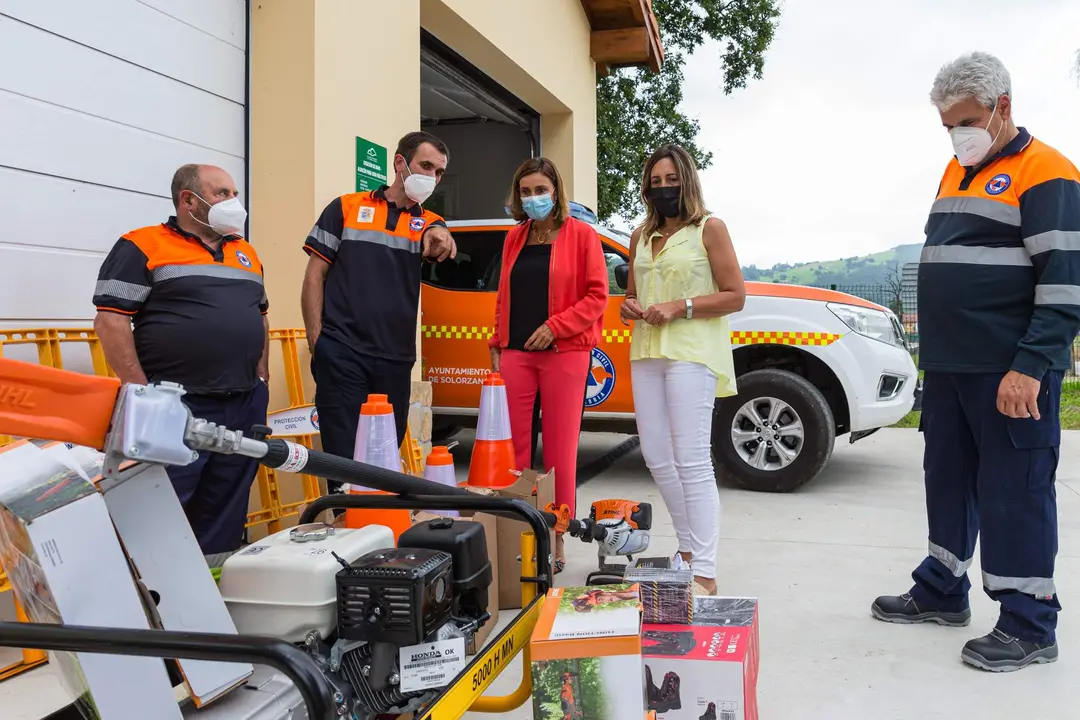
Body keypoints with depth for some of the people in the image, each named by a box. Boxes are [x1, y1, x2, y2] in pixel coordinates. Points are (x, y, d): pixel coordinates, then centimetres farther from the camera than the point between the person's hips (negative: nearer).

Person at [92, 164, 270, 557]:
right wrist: (141, 393, -13)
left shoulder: (246, 252, 17)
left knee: (226, 513, 11)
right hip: (175, 408, -6)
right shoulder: (143, 246, -3)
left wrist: (261, 374, 14)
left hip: (245, 405, 6)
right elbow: (110, 319, -9)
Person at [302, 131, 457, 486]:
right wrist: (317, 342, -5)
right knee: (343, 458, -3)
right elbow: (314, 276, 3)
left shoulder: (430, 223, 12)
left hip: (395, 361, 3)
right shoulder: (346, 208, 5)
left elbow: (440, 240, -13)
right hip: (340, 355, -3)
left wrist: (438, 237, -38)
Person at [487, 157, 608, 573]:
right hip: (515, 352, 4)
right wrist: (497, 343, 11)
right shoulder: (514, 238, 16)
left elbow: (597, 295, -4)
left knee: (560, 449, 1)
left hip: (563, 352, -4)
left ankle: (556, 540, 10)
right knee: (514, 446, 1)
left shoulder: (581, 235, 1)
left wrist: (555, 326, -13)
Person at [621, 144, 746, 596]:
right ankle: (689, 548, 22)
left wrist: (680, 307, -14)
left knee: (692, 461, -12)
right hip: (646, 352, 7)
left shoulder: (709, 229, 2)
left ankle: (704, 572, -9)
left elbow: (735, 296, -3)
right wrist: (628, 306, 5)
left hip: (691, 352, -6)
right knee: (656, 457, 6)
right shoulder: (641, 237, 20)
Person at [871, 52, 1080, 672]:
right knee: (948, 479, 15)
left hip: (1011, 374, -8)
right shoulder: (958, 172, 17)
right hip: (950, 366, 8)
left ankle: (1029, 626, 10)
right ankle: (943, 592, 28)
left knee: (1014, 492, -2)